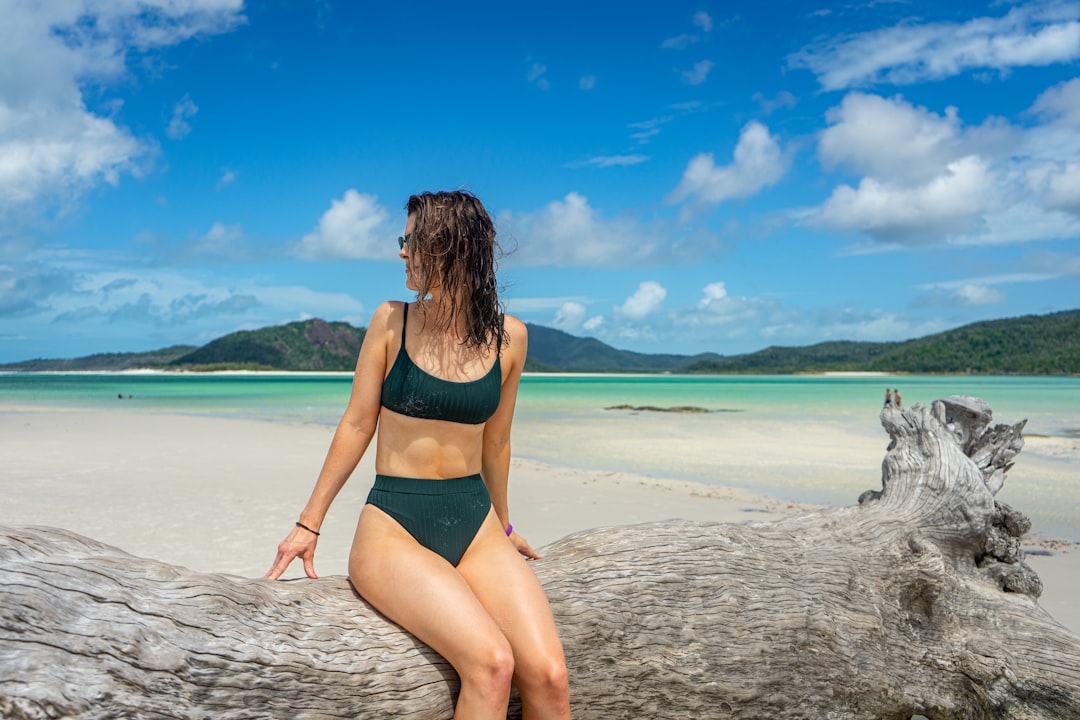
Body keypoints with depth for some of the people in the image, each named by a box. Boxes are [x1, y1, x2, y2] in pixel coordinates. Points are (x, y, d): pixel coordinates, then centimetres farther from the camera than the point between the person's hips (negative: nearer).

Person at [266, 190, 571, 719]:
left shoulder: (508, 336, 3)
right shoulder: (391, 322, 0)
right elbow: (356, 426, 4)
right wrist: (309, 523, 5)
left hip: (475, 522, 2)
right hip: (394, 526, -2)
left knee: (549, 677, -17)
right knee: (491, 662, -27)